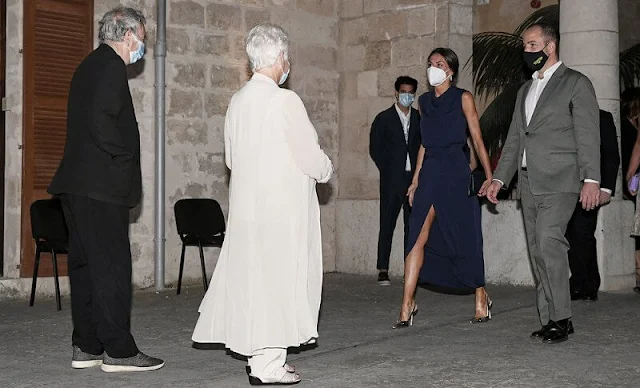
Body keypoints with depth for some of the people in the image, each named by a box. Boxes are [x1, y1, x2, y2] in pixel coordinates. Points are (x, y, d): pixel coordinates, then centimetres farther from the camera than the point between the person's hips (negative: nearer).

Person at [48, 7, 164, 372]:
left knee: (86, 265, 11)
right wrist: (124, 158, -12)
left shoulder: (89, 65, 19)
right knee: (112, 267, -6)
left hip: (78, 184, 10)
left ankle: (86, 347, 18)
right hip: (101, 187, -10)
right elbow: (101, 122, -23)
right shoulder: (111, 67, -11)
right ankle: (119, 351, -2)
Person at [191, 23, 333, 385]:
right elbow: (311, 158, -12)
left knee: (253, 276, 13)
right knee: (278, 278, 1)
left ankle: (259, 354, 22)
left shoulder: (238, 100, 6)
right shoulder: (285, 100, -14)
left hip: (246, 204, 7)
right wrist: (326, 169, 9)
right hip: (282, 207, -7)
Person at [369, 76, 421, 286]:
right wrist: (388, 171, -1)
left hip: (414, 179, 2)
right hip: (392, 180, -2)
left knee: (412, 226, 2)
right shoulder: (383, 119, 5)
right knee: (387, 225, -3)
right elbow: (375, 149, 4)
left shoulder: (420, 119, 11)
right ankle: (383, 270, -1)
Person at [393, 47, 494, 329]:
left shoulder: (463, 98, 1)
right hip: (430, 174, 4)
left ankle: (481, 297, 22)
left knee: (465, 238, 3)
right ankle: (407, 305, -6)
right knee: (418, 238, -5)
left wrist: (489, 177, -6)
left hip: (456, 174, -4)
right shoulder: (424, 102, 14)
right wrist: (415, 180, 15)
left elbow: (477, 139, -1)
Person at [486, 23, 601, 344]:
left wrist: (591, 179, -16)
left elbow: (588, 135, -6)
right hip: (529, 183, 7)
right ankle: (550, 321, 9)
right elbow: (514, 138, 22)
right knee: (537, 251, 4)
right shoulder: (525, 90, 22)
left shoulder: (576, 83, 1)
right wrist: (499, 178, 15)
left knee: (549, 240, -21)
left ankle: (561, 318, -14)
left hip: (558, 181, -7)